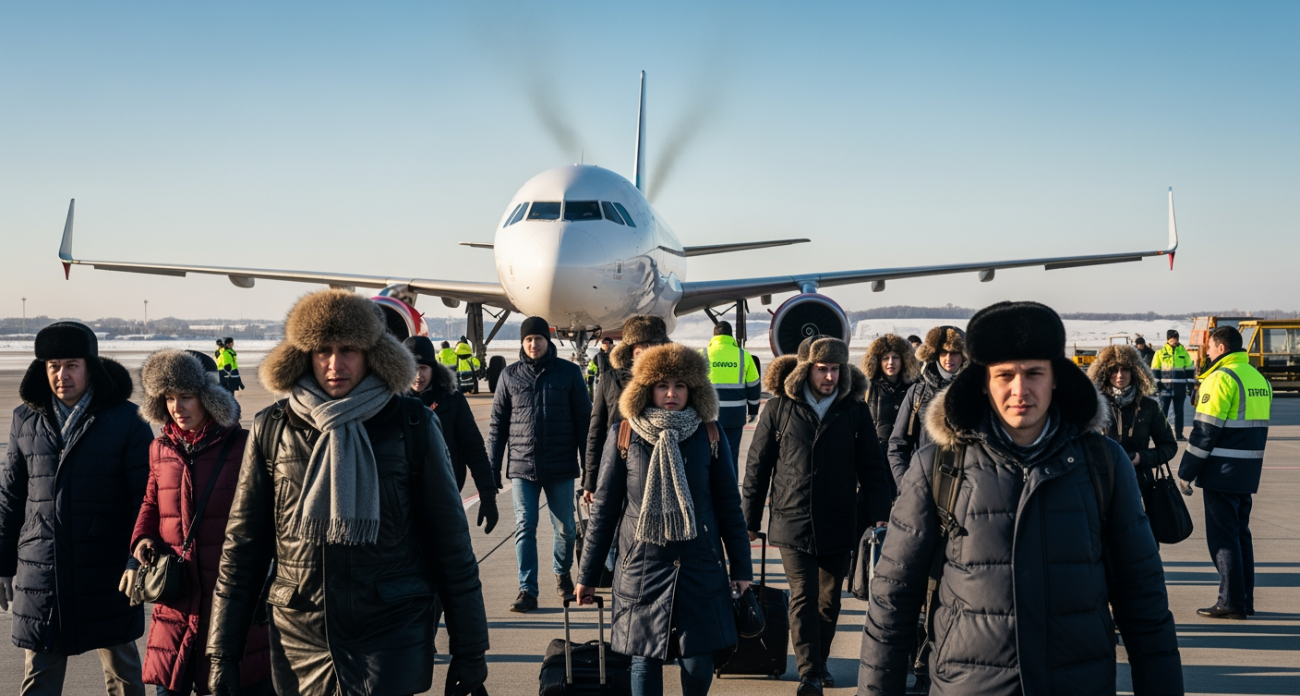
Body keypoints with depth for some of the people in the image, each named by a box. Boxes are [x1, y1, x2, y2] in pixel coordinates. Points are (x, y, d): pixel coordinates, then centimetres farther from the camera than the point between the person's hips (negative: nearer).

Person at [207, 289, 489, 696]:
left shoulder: (412, 426, -3)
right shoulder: (272, 429, 2)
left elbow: (450, 544, 0)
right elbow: (243, 546, 6)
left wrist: (469, 648, 1)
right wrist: (222, 653, 5)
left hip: (392, 641, -2)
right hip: (299, 643, 2)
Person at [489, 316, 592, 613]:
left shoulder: (569, 372, 0)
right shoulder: (509, 375, 4)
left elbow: (583, 420, 3)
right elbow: (498, 424, 7)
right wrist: (493, 469, 4)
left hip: (561, 466, 0)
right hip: (522, 466, 0)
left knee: (566, 527, 10)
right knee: (524, 528, 0)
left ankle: (562, 573, 35)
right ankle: (528, 590, 6)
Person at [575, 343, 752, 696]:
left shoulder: (710, 437, 0)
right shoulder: (623, 436, -2)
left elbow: (728, 505, 6)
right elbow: (605, 508, 3)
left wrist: (741, 567, 6)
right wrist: (588, 574, 5)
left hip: (700, 568, 1)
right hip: (642, 567, 0)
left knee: (698, 661, 3)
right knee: (645, 659, 5)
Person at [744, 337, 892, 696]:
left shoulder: (855, 409, 1)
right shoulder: (779, 408, -3)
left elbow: (872, 467, 4)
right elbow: (757, 466, 2)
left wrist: (880, 516, -4)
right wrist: (750, 521, 3)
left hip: (838, 525, 2)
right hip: (792, 522, -2)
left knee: (829, 599, 12)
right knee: (804, 598, -6)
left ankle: (819, 663, 30)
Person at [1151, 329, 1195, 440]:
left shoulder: (1183, 352, 6)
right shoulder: (1160, 352, 1)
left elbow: (1190, 369, 9)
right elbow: (1155, 370, 2)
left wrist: (1191, 385, 5)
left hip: (1180, 388, 2)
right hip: (1165, 388, -2)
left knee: (1179, 412, 9)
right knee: (1163, 411, 0)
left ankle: (1179, 434, 15)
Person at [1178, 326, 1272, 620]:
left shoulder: (1221, 378, -14)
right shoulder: (1259, 378, 13)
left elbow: (1205, 430, -16)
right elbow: (1259, 426, 17)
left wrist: (1186, 472, -11)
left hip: (1222, 471, -8)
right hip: (1249, 473, 8)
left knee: (1222, 536, -2)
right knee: (1240, 533, 15)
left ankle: (1231, 601, -1)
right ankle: (1245, 599, 19)